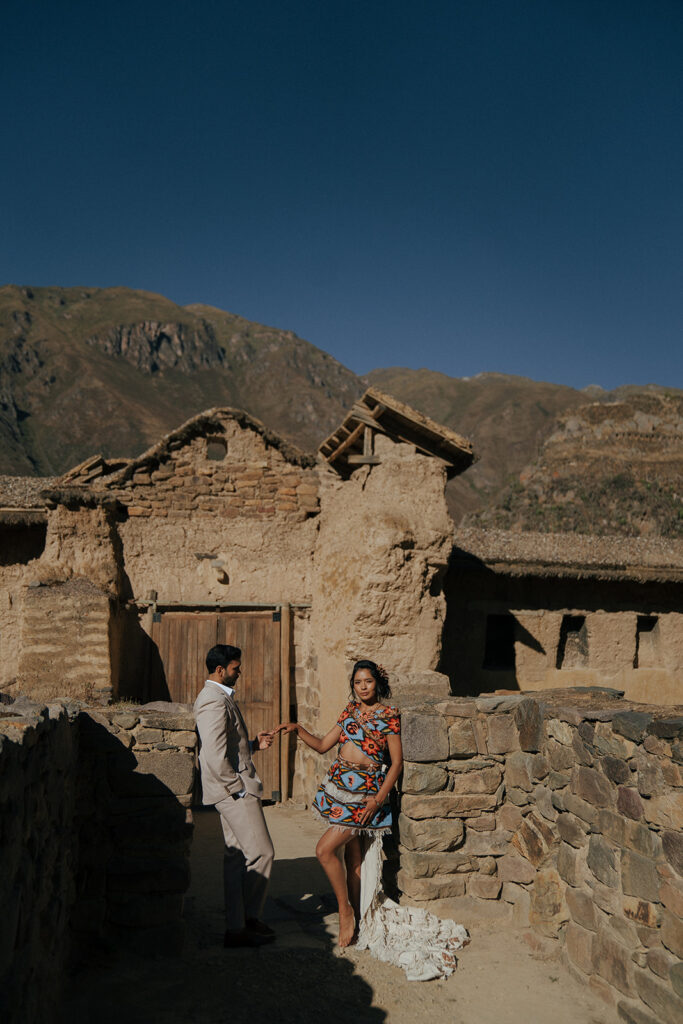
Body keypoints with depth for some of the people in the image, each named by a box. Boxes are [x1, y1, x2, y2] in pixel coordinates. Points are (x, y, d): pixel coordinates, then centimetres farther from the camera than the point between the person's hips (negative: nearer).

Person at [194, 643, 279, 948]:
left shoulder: (219, 697, 16)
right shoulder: (215, 701, -19)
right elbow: (216, 757, -25)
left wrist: (254, 744, 10)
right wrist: (239, 788, -17)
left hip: (234, 789, 11)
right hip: (234, 789, -11)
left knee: (236, 855, 13)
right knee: (261, 852, -4)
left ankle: (237, 926, 21)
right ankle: (248, 918, 9)